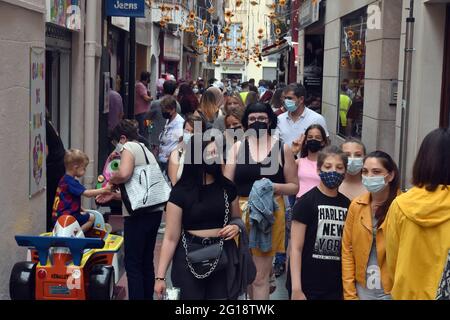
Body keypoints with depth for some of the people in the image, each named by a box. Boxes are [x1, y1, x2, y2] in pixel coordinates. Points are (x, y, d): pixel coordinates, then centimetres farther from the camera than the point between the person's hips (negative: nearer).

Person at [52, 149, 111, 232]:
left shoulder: (64, 179, 13)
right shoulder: (71, 182, -19)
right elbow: (87, 193, -24)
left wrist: (81, 209, 19)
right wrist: (104, 190, -17)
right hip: (66, 216, -10)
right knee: (91, 218, -8)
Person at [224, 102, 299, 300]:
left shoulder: (282, 149, 3)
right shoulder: (238, 147, 6)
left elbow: (294, 186, 5)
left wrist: (274, 187, -14)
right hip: (240, 213, 2)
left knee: (260, 276, 2)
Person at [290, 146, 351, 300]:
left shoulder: (347, 205, 6)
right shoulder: (306, 202, -8)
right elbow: (296, 248, -10)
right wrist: (296, 289, -15)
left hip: (337, 287, 4)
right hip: (308, 287, -4)